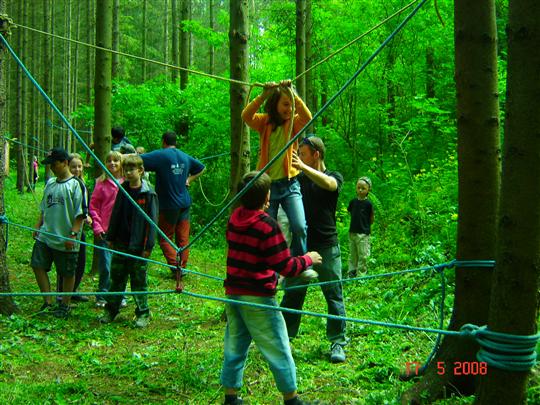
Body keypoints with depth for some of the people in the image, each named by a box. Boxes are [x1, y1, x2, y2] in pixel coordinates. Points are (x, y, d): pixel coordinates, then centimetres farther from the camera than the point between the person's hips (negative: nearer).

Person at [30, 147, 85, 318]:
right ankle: (47, 302, 12)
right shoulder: (50, 183, 11)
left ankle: (65, 305, 21)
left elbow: (80, 214, -13)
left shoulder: (75, 185, -10)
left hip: (65, 240, -7)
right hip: (45, 236, 7)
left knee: (68, 273, 5)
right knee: (38, 265, 1)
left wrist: (73, 234, -17)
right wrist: (38, 227, 13)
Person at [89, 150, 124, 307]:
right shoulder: (101, 183, 2)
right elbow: (93, 206, 4)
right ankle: (102, 296, 15)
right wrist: (97, 227, -4)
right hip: (105, 231, 0)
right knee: (105, 266, 1)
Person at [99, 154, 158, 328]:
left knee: (139, 281, 3)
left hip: (138, 245, -5)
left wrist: (148, 245, -12)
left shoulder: (148, 193, -9)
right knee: (116, 278, 12)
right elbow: (115, 215, 14)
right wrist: (110, 237, 12)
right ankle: (111, 310, 24)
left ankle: (143, 313, 14)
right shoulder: (123, 190, 7)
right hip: (120, 243, 5)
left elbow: (152, 221, -9)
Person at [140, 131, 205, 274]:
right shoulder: (185, 157, 11)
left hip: (168, 204, -5)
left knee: (165, 238, 5)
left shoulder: (160, 155, -10)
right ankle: (182, 267, 11)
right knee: (183, 238, 9)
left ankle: (175, 265, -8)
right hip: (185, 203, 5)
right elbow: (201, 168, 26)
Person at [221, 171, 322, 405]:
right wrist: (308, 259, 1)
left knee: (235, 346, 14)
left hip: (233, 293, 7)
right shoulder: (267, 226, -18)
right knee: (278, 350, 6)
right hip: (257, 298, -7)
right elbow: (286, 267, -17)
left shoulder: (234, 219, 3)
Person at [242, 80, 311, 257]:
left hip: (289, 184, -1)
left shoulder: (293, 123, 4)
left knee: (299, 227, -17)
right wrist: (263, 96, -25)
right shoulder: (264, 122, 4)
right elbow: (246, 116, -15)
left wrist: (294, 95, -24)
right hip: (267, 184, 1)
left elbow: (307, 117, -18)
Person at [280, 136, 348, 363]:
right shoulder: (298, 179, 12)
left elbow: (328, 184, -25)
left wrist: (303, 167, -37)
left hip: (326, 247, -3)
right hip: (301, 245, 4)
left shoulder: (334, 177, -1)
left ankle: (337, 343, 9)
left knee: (334, 295, 1)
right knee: (292, 293, 7)